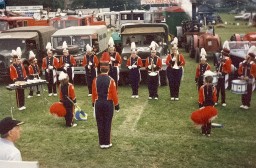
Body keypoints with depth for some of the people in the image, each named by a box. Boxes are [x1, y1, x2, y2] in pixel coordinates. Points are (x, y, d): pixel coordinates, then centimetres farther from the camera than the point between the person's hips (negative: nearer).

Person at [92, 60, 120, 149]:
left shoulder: (95, 80, -3)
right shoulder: (111, 80, -12)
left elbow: (94, 93, 4)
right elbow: (114, 94, -9)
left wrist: (94, 103, 16)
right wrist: (116, 104, 2)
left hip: (98, 103, 3)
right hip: (108, 103, -3)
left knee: (100, 123, 9)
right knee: (107, 123, 5)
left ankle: (101, 143, 16)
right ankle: (107, 143, 10)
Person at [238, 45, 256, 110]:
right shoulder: (242, 63, 5)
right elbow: (240, 70, 13)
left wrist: (248, 77, -18)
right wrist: (241, 75, -4)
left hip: (249, 81, -5)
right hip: (243, 81, 5)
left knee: (248, 93, 0)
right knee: (243, 92, 11)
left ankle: (247, 105, 8)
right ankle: (243, 103, 22)